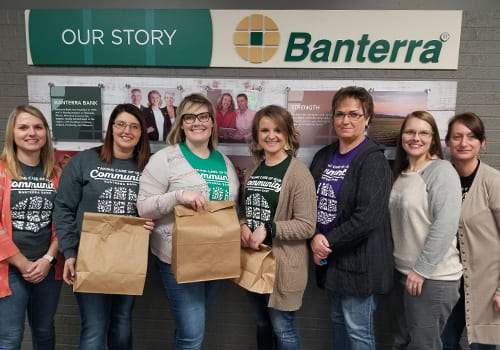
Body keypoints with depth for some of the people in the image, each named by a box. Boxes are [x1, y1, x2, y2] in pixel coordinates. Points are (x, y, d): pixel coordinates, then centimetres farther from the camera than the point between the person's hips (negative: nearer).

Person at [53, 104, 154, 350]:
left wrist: (152, 223, -12)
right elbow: (63, 210, -5)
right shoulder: (83, 161, -5)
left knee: (122, 325, 17)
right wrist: (70, 253, -11)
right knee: (94, 330, 0)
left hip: (130, 260, 3)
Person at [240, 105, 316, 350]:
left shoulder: (299, 174, -15)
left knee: (282, 328, 7)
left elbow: (307, 226, -18)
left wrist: (268, 229, -26)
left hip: (283, 263, -7)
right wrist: (243, 227, -5)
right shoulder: (255, 170, 8)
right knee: (262, 324, 22)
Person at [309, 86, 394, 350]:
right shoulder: (324, 156, 8)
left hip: (359, 260, -7)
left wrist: (329, 242, -14)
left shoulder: (373, 161, -13)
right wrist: (315, 238, -10)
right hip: (330, 257, 7)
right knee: (338, 321, 21)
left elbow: (367, 217, -22)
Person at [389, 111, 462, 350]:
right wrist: (408, 269, 13)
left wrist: (422, 270, -19)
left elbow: (445, 226, -21)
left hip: (433, 277, -7)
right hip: (401, 272, 7)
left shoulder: (442, 171, -12)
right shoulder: (400, 173, 10)